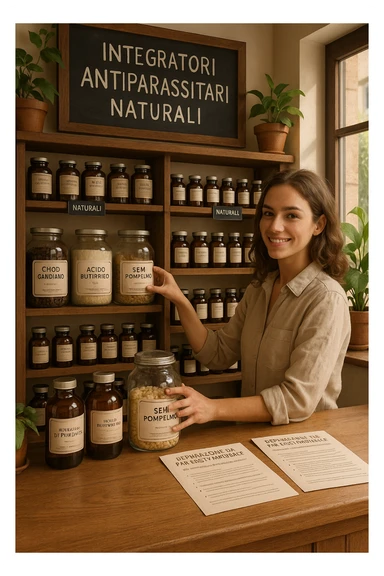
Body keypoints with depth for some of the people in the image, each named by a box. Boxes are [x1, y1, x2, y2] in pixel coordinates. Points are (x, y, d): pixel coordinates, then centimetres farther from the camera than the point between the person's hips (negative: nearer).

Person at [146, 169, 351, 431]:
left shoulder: (326, 299, -17)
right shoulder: (259, 288, 4)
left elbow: (298, 399, -20)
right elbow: (219, 354, 4)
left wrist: (213, 408, -27)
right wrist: (180, 301, -6)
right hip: (254, 433, 6)